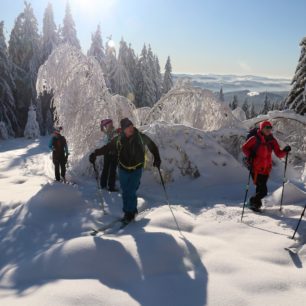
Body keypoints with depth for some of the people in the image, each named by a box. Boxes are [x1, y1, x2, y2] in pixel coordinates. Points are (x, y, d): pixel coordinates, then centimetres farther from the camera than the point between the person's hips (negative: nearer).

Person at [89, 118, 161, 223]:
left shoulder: (140, 137, -9)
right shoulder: (118, 140, -6)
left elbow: (152, 146, 5)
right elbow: (106, 148, 4)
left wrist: (157, 158, -1)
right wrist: (95, 153, -5)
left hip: (136, 170, -2)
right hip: (123, 170, 3)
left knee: (131, 192, -9)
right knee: (125, 192, 8)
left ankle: (130, 213, 5)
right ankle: (132, 211, 25)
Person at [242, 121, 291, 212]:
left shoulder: (272, 140, 4)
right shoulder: (255, 139, -9)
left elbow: (279, 154, 3)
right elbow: (244, 147, 1)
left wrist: (285, 151, -17)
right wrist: (250, 156, -15)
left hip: (266, 169, 5)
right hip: (256, 169, -5)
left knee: (260, 189, 13)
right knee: (263, 191, -8)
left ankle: (256, 204, 35)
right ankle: (253, 202, 17)